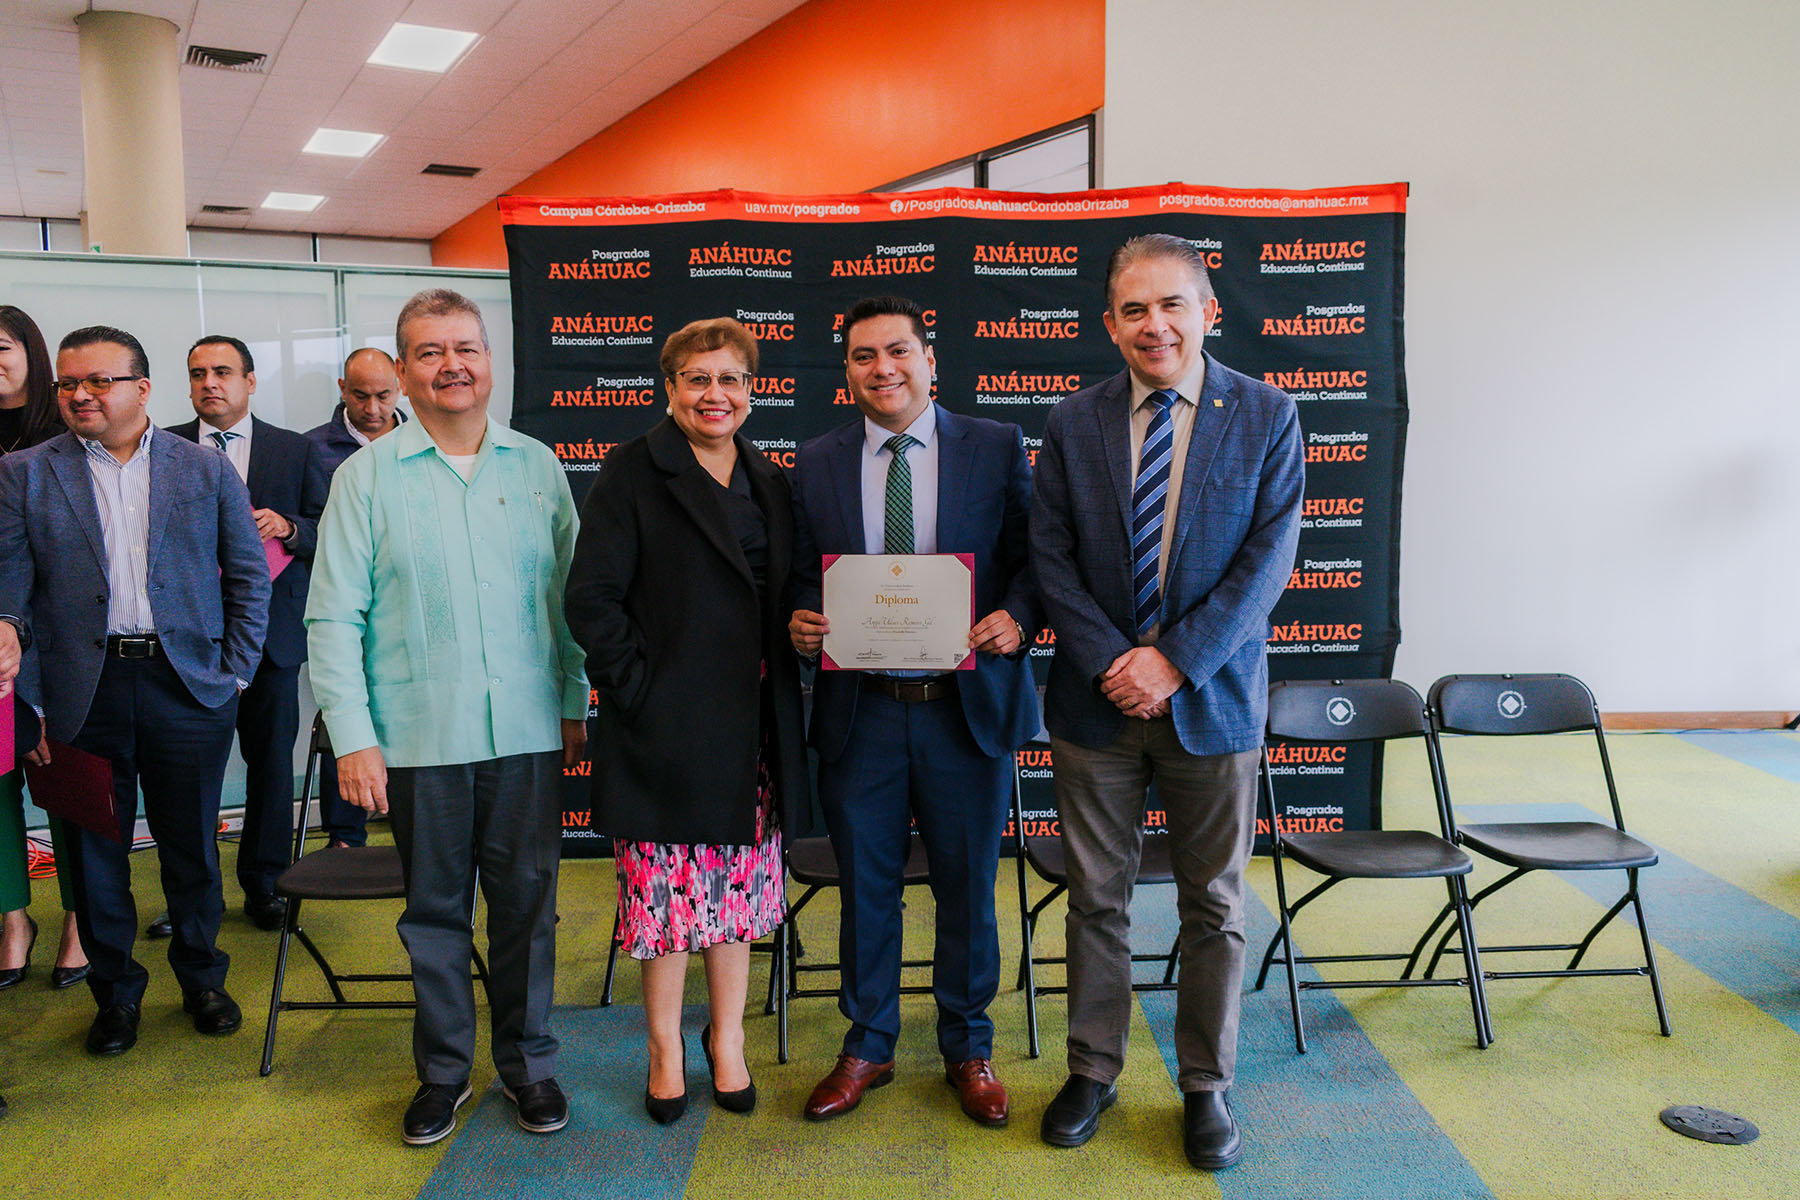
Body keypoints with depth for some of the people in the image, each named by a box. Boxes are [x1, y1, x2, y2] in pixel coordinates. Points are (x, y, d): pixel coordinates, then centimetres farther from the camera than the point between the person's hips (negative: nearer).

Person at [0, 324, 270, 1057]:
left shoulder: (207, 470, 5)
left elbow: (248, 575, 7)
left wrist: (236, 670, 1)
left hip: (187, 687, 0)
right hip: (83, 691, 0)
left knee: (192, 847, 10)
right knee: (96, 853, 9)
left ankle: (201, 977, 29)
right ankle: (116, 992, 27)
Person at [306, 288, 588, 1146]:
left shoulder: (537, 466, 6)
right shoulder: (367, 475, 0)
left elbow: (568, 594, 10)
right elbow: (333, 618, -2)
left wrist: (575, 704, 8)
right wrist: (352, 737, -8)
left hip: (528, 732, 2)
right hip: (418, 738, -1)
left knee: (527, 904, 10)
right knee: (434, 911, 10)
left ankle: (528, 1061, 27)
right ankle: (443, 1069, 28)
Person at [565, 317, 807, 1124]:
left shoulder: (767, 482, 13)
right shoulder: (633, 472, -4)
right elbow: (591, 598, -9)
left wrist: (803, 634, 1)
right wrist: (637, 686, -13)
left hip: (750, 723, 5)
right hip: (665, 720, -5)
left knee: (740, 882, 12)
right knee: (667, 885, 3)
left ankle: (726, 1036, 29)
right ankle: (665, 1049, 22)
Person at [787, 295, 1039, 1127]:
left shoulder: (997, 449, 1)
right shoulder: (816, 464, 6)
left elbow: (1035, 557, 1)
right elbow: (801, 577, 10)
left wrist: (1017, 616, -17)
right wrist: (799, 621, -11)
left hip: (968, 707, -1)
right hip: (860, 712, 1)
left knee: (968, 888, 11)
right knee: (865, 888, 12)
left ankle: (968, 1049, 31)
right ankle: (867, 1045, 32)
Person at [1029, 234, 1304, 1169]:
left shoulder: (1266, 416, -2)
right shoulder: (1073, 423, 2)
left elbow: (1269, 557, -8)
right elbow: (1051, 559, -1)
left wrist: (1176, 660, -15)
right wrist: (1110, 661, -13)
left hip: (1212, 699, -1)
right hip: (1097, 700, 1)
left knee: (1214, 906, 10)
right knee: (1095, 898, 11)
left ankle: (1206, 1086, 27)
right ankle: (1092, 1071, 29)